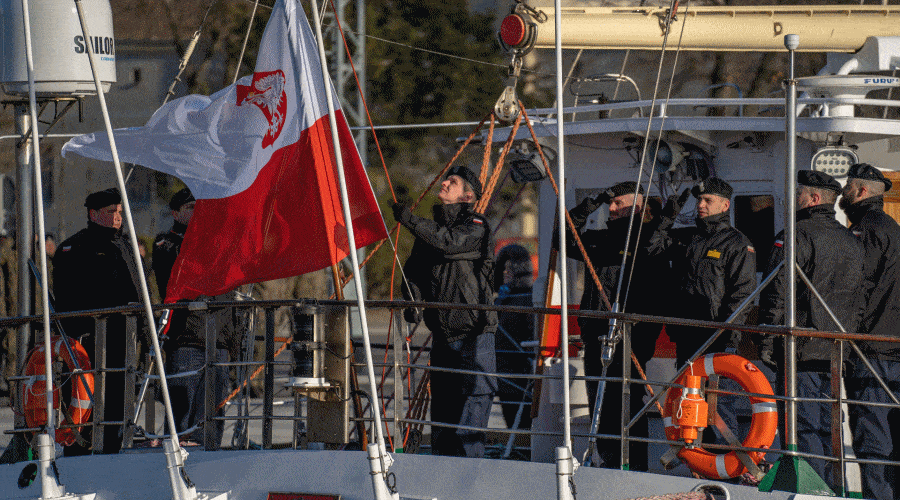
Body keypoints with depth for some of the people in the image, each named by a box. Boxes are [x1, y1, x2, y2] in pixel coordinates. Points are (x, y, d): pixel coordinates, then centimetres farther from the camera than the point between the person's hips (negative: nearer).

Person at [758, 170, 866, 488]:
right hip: (837, 354, 7)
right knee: (827, 428, 13)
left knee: (804, 429, -5)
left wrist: (767, 343, -9)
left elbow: (776, 294, -14)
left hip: (802, 352, -7)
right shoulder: (852, 243, 14)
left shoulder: (796, 237, -10)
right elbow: (859, 300, 19)